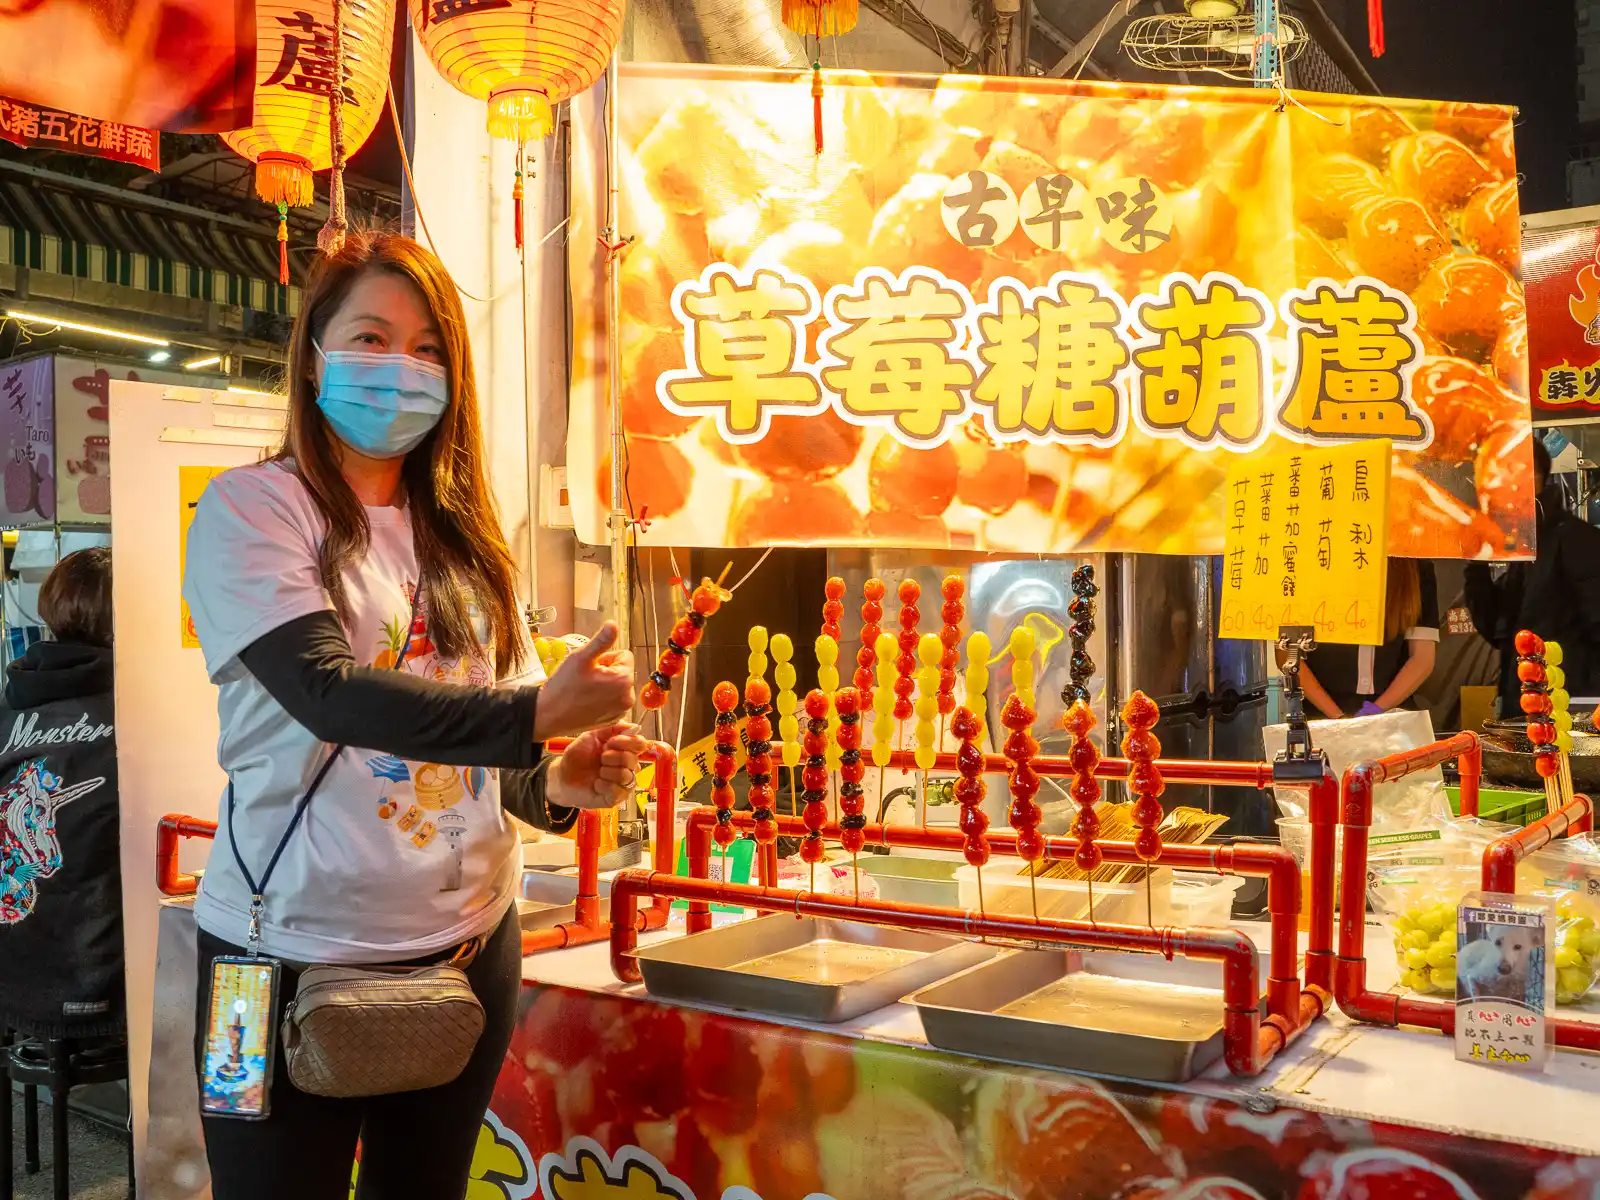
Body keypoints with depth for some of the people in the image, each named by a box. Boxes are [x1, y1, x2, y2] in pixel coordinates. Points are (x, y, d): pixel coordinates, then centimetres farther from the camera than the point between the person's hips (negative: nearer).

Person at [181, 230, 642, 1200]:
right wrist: (537, 715, -33)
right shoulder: (253, 509, -7)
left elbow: (502, 743, 8)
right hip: (295, 953, -4)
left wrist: (561, 783, -14)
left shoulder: (462, 536, 7)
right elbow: (328, 692, -22)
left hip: (470, 944, 5)